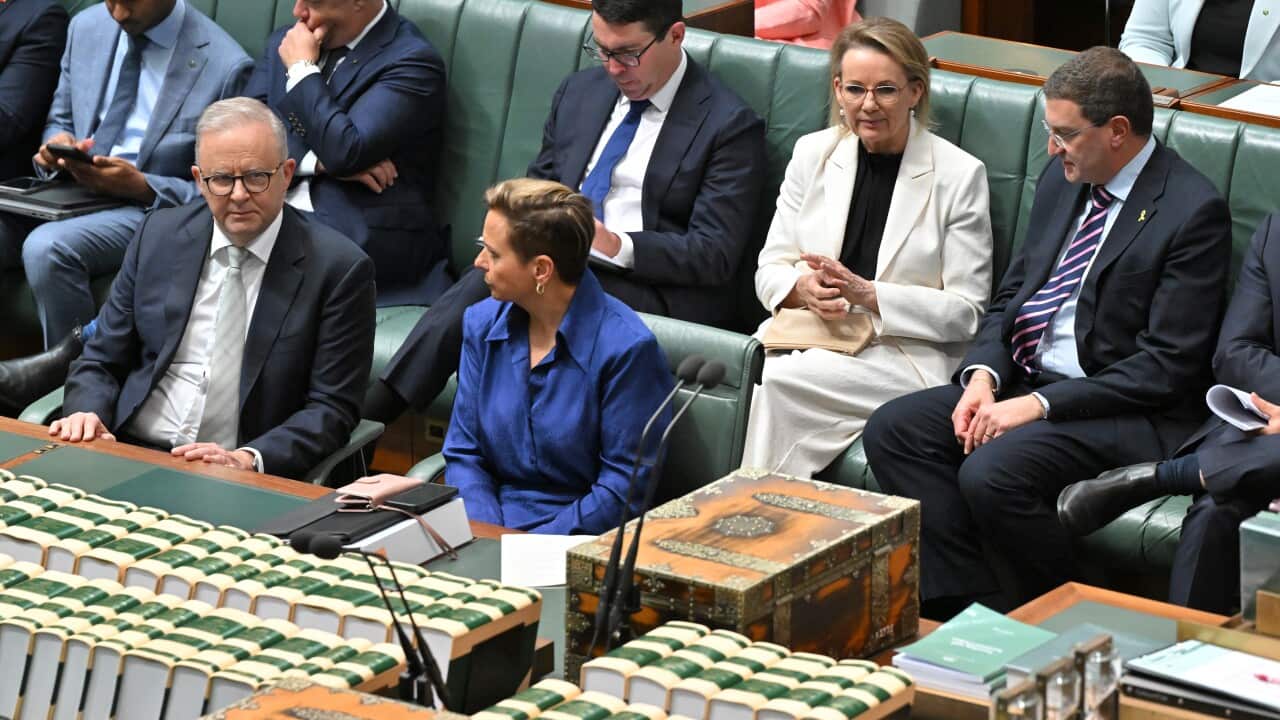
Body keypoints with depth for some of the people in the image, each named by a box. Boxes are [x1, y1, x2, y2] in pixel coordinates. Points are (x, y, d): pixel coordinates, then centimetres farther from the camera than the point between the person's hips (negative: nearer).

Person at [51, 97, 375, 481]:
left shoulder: (340, 268, -3)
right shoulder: (158, 234, 9)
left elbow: (331, 408, -4)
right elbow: (101, 361, 15)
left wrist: (248, 460, -20)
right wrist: (86, 413, -8)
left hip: (243, 478, -3)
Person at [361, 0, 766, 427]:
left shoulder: (729, 125, -3)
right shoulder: (579, 93, 17)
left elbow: (716, 255, -9)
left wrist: (619, 246, -24)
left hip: (655, 290, -5)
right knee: (486, 279, -32)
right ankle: (363, 420, -39)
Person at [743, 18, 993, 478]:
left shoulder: (960, 174, -3)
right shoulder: (813, 154, 9)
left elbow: (965, 311, -4)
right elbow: (770, 271, 13)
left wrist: (867, 294, -16)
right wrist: (802, 288, -12)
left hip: (908, 351, -3)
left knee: (779, 384, -30)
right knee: (756, 371, -32)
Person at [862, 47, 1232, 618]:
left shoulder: (1192, 211, -13)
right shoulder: (1062, 180, 11)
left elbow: (1167, 367, -17)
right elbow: (1011, 297, 18)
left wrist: (1039, 405, -20)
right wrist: (982, 376, -4)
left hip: (1123, 410, -8)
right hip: (1023, 380, 8)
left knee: (992, 473, -31)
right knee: (892, 429, -10)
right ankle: (966, 604, -12)